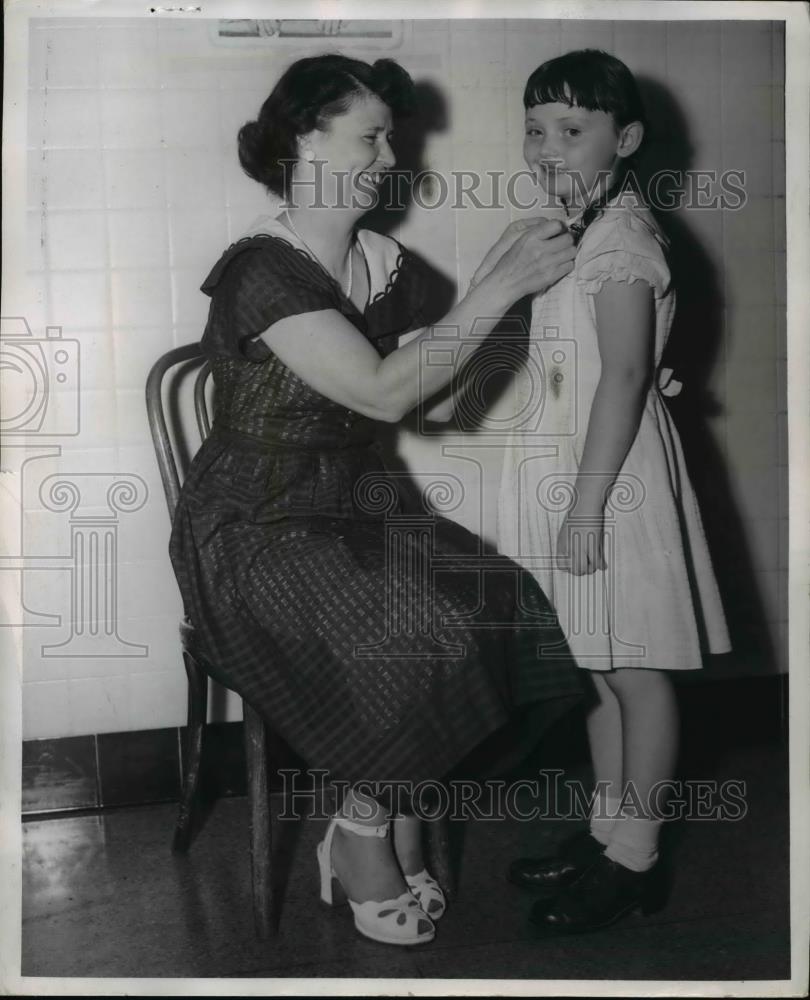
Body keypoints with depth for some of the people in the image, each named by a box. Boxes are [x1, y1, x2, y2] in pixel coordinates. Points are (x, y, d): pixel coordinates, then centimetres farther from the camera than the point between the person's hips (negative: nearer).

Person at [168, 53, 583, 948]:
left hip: (359, 506, 7)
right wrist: (502, 284, -23)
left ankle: (384, 817, 2)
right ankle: (367, 829, 2)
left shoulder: (390, 266, 7)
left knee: (502, 604, -16)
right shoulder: (260, 271, -16)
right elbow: (383, 394, -26)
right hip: (259, 531, -7)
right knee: (421, 639, -27)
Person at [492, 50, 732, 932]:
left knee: (634, 671, 2)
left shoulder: (619, 238, -15)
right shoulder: (576, 232, 13)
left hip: (611, 480, -10)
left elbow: (625, 376, -23)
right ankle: (607, 830, 31)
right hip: (572, 475, 10)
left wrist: (586, 507, -24)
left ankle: (633, 858, 15)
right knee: (599, 669, 17)